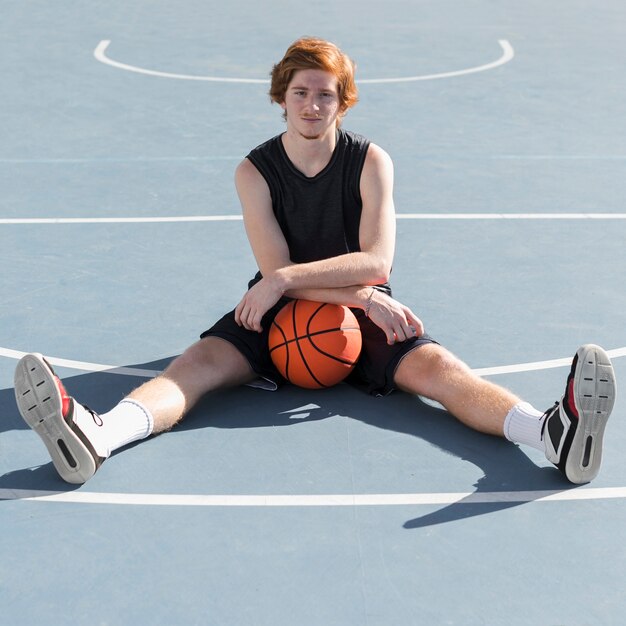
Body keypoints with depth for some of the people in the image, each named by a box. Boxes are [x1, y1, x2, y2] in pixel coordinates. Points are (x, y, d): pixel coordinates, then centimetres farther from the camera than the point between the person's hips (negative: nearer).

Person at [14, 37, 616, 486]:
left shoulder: (371, 162, -5)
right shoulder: (255, 171, -5)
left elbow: (376, 262, -16)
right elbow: (276, 271, -13)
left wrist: (286, 278, -25)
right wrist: (360, 295, -25)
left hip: (364, 309, 0)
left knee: (433, 364, -27)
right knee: (200, 360, -26)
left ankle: (558, 432, -50)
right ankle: (95, 434, -51)